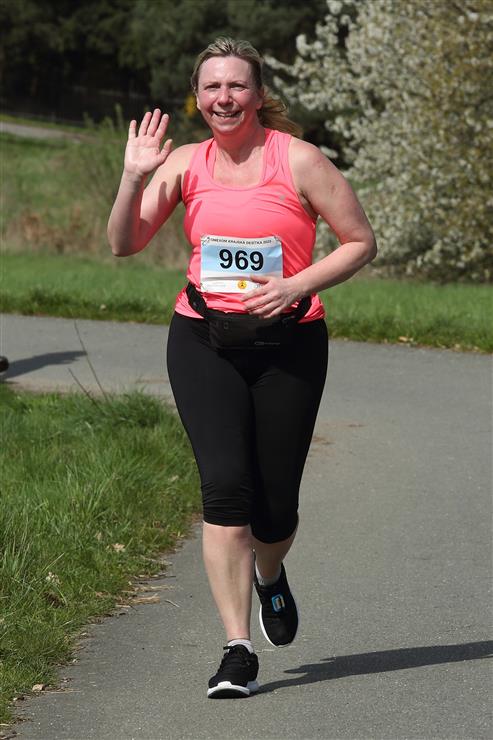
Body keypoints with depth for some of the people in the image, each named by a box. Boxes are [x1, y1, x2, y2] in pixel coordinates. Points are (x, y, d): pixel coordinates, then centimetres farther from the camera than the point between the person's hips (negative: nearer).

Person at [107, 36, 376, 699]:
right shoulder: (186, 163, 4)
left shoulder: (298, 160, -5)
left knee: (275, 504, 3)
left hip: (288, 345, -1)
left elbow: (362, 242, -1)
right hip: (204, 344, 1)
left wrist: (295, 286, -14)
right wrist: (134, 177, -15)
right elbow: (125, 246, 1)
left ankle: (270, 576, 41)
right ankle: (238, 652, -11)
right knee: (225, 486, -15)